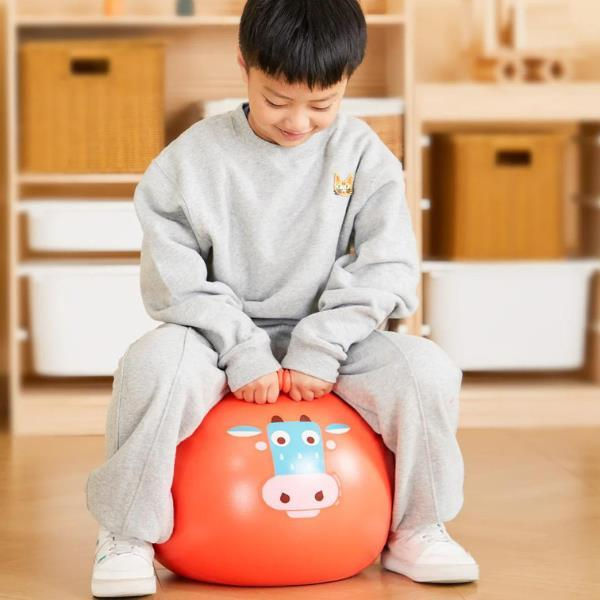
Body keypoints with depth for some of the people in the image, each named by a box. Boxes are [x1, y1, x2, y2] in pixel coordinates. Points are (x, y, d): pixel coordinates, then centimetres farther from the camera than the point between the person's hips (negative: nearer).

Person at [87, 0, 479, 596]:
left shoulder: (363, 155, -1)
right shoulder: (194, 157, -5)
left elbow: (386, 267, -7)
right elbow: (174, 277, -9)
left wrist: (319, 348, -17)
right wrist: (242, 351, -19)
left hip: (330, 339, 2)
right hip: (222, 337, -1)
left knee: (427, 367, -24)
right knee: (153, 362, -33)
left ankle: (415, 528, 0)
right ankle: (127, 533, -11)